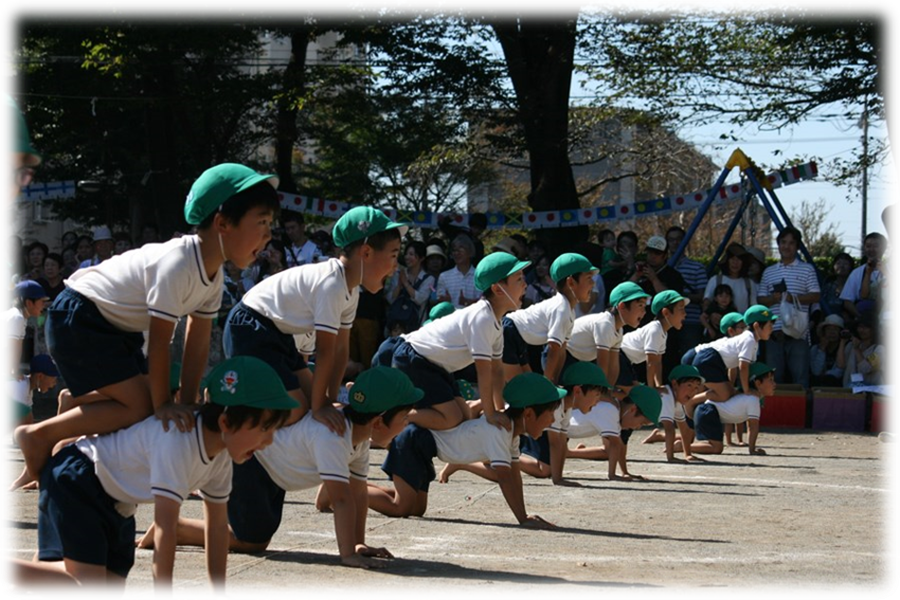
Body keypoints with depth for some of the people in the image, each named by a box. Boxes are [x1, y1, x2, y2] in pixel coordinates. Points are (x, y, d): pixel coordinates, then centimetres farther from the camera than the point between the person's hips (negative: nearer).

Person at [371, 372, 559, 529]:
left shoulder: (511, 429, 1)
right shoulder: (497, 430, -28)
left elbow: (514, 473, 4)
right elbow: (504, 477, -34)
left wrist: (524, 515, -5)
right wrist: (523, 519, -36)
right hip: (413, 439, -10)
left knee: (416, 509, 14)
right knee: (401, 507, -16)